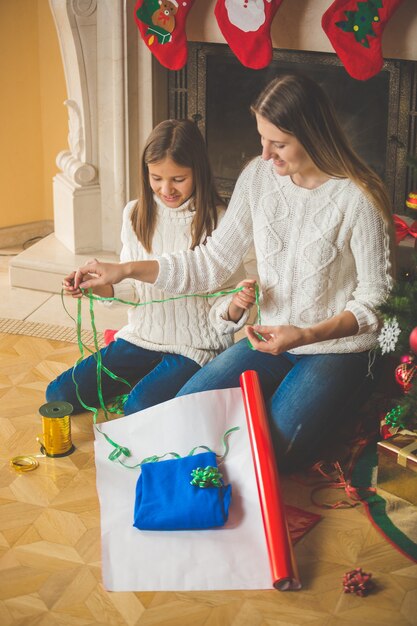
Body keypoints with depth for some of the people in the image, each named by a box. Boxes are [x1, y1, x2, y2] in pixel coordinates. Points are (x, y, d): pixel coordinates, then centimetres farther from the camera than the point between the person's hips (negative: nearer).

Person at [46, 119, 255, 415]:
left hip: (196, 347, -5)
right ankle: (143, 379, 15)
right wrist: (96, 287, -12)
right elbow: (132, 289, 8)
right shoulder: (136, 214, 1)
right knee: (59, 394, -1)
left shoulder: (217, 222, -13)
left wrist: (237, 304, -34)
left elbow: (223, 312, -10)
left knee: (140, 408, -29)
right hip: (142, 336, 6)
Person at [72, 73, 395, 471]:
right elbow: (214, 262, 1)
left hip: (337, 347, -5)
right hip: (272, 339, 5)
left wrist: (306, 335, -27)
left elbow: (374, 298, -13)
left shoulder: (358, 199, -18)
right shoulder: (258, 176, -3)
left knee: (272, 452, -21)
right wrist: (125, 270, -7)